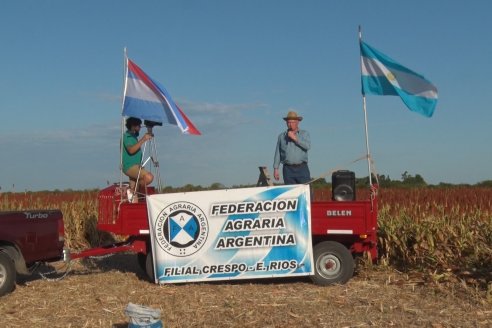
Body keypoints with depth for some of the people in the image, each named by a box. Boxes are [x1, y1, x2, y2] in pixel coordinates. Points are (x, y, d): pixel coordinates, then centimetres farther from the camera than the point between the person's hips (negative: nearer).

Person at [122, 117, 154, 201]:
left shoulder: (134, 136, 19)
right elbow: (131, 150, -26)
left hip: (135, 166, 10)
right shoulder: (127, 136, -9)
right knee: (149, 177, -29)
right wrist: (143, 140, -26)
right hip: (130, 166, -10)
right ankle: (133, 190, -15)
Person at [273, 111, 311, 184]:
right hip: (288, 169, 1)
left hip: (302, 168, -1)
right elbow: (277, 154, 12)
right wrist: (276, 169, 7)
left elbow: (308, 146, -9)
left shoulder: (304, 133, 9)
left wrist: (295, 138, -11)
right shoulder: (281, 136, 13)